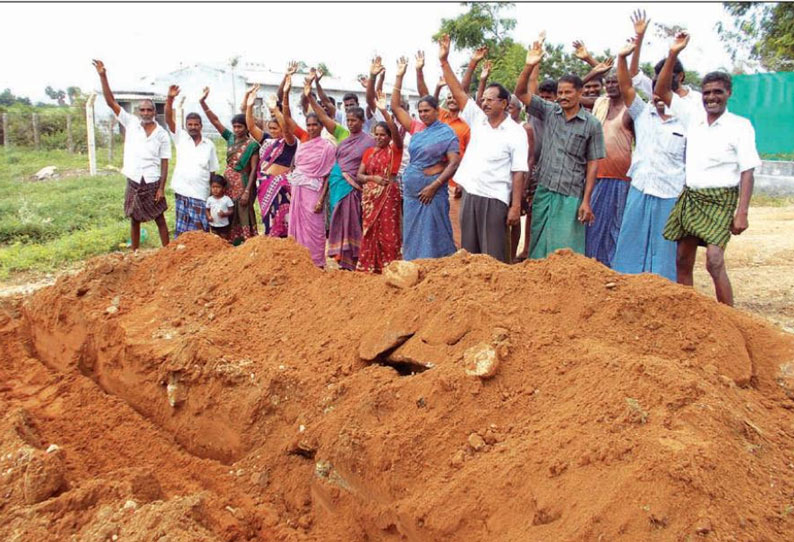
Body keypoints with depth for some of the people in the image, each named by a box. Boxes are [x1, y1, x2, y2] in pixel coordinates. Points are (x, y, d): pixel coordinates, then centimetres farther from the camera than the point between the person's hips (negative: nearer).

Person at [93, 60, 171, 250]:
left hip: (152, 183, -2)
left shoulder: (162, 135, -3)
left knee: (160, 219, 6)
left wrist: (162, 188, -10)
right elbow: (111, 102, -5)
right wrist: (103, 75, -14)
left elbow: (164, 163, -3)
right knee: (134, 220, 12)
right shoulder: (131, 123, 1)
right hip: (133, 182, 2)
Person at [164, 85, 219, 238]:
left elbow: (212, 171, 7)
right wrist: (170, 99, -24)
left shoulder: (209, 144, 6)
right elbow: (168, 119, -9)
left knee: (200, 230, 3)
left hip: (201, 193, 0)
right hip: (182, 191, 0)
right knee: (182, 229, 3)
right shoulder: (180, 137, 5)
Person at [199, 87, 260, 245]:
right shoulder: (230, 138, 6)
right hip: (228, 183, 6)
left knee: (243, 217, -2)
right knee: (229, 217, 10)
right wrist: (203, 102, -7)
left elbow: (254, 169, -13)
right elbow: (215, 120, 3)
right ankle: (231, 245, 19)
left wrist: (247, 191, -18)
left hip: (243, 184, -6)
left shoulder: (252, 145, -9)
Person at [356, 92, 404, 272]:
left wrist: (384, 111, -32)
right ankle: (369, 266, 16)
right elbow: (359, 175, 8)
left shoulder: (395, 149, -1)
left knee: (387, 231, -4)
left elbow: (395, 131, -21)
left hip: (388, 194, -5)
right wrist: (373, 178, -11)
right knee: (370, 231, 8)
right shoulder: (369, 151, 12)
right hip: (370, 195, 5)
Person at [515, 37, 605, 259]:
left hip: (571, 197, -3)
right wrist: (529, 66, -17)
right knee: (539, 246, 11)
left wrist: (586, 201, -7)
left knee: (566, 251, 0)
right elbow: (521, 93, 0)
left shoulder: (592, 124, -1)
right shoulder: (549, 112, 6)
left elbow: (593, 164, -1)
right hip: (544, 191, 3)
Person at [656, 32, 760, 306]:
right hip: (690, 198, 5)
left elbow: (747, 172, -8)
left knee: (714, 262, -18)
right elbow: (662, 91, 6)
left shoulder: (740, 126, -5)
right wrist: (673, 54, -5)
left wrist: (742, 212, -16)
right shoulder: (693, 116, 8)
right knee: (683, 261, 6)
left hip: (720, 201, -5)